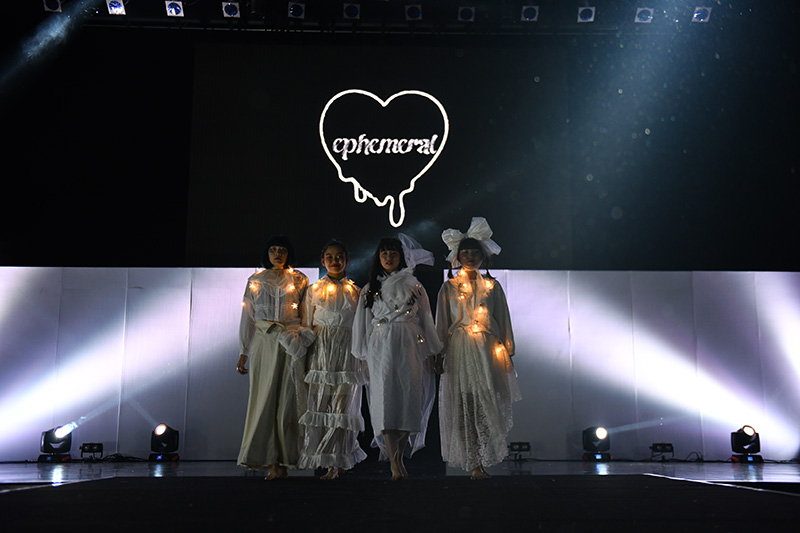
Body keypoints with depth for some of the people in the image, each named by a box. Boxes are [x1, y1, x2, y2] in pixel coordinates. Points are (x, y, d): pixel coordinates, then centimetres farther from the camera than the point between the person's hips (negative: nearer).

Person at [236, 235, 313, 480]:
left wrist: (304, 337, -5)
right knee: (264, 399, -4)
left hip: (291, 345, -1)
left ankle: (283, 461, 2)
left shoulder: (298, 279, 10)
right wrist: (243, 353, 6)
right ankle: (269, 461, -1)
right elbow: (248, 317, 10)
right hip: (263, 344, 1)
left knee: (287, 400, -3)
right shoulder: (255, 280, 12)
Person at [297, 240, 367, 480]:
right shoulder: (314, 290, 9)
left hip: (347, 353, 0)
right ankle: (335, 461, 7)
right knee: (320, 404, -3)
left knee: (342, 406, -4)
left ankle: (335, 463, 2)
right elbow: (306, 325, 8)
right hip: (321, 352, 0)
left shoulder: (355, 291, 10)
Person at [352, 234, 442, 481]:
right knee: (386, 399, -10)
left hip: (409, 348, 0)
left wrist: (430, 354, 10)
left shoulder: (414, 287, 11)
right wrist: (364, 356, 11)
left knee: (408, 399, -3)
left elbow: (426, 321, 12)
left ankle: (399, 457, 12)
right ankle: (394, 463, -11)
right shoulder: (370, 289, 13)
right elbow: (363, 324, 14)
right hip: (381, 348, 0)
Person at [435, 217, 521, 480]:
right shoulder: (449, 287, 8)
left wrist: (507, 351, 6)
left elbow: (503, 320, 10)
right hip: (459, 351, 0)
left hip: (487, 350, 0)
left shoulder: (492, 286, 9)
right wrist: (439, 355, 2)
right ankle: (474, 463, 3)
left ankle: (483, 458, 8)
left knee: (488, 402, -6)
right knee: (464, 405, -3)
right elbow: (442, 323, 7)